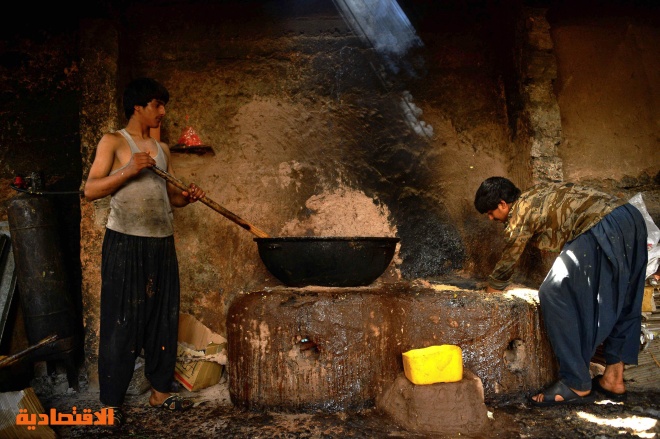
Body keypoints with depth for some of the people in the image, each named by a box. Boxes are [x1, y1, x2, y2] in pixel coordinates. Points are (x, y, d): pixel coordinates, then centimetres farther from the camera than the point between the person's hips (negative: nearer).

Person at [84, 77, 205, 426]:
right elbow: (90, 190, -9)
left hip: (162, 244, 6)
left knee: (164, 318, 9)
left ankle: (160, 390, 23)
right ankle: (111, 401, 11)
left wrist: (187, 197, -1)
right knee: (121, 322, -1)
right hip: (125, 243, -6)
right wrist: (129, 170, -20)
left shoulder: (162, 149, 16)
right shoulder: (113, 142, -1)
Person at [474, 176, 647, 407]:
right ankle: (614, 379, 25)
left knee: (554, 295, -5)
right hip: (632, 217, 10)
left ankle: (577, 385, -1)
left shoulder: (520, 215, 2)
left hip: (602, 229, -10)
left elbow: (505, 266, 10)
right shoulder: (537, 193, 25)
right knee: (619, 303, 18)